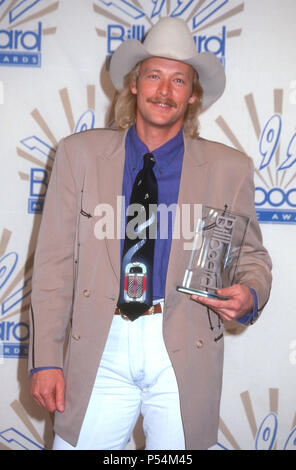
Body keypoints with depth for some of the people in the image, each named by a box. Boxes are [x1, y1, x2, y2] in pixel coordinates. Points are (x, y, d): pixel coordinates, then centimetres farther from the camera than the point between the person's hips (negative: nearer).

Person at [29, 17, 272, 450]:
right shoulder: (80, 153, 4)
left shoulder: (229, 168, 4)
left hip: (185, 353, 0)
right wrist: (45, 359, -5)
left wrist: (249, 298, -14)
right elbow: (55, 260, 1)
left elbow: (251, 255, 10)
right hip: (99, 349, 0)